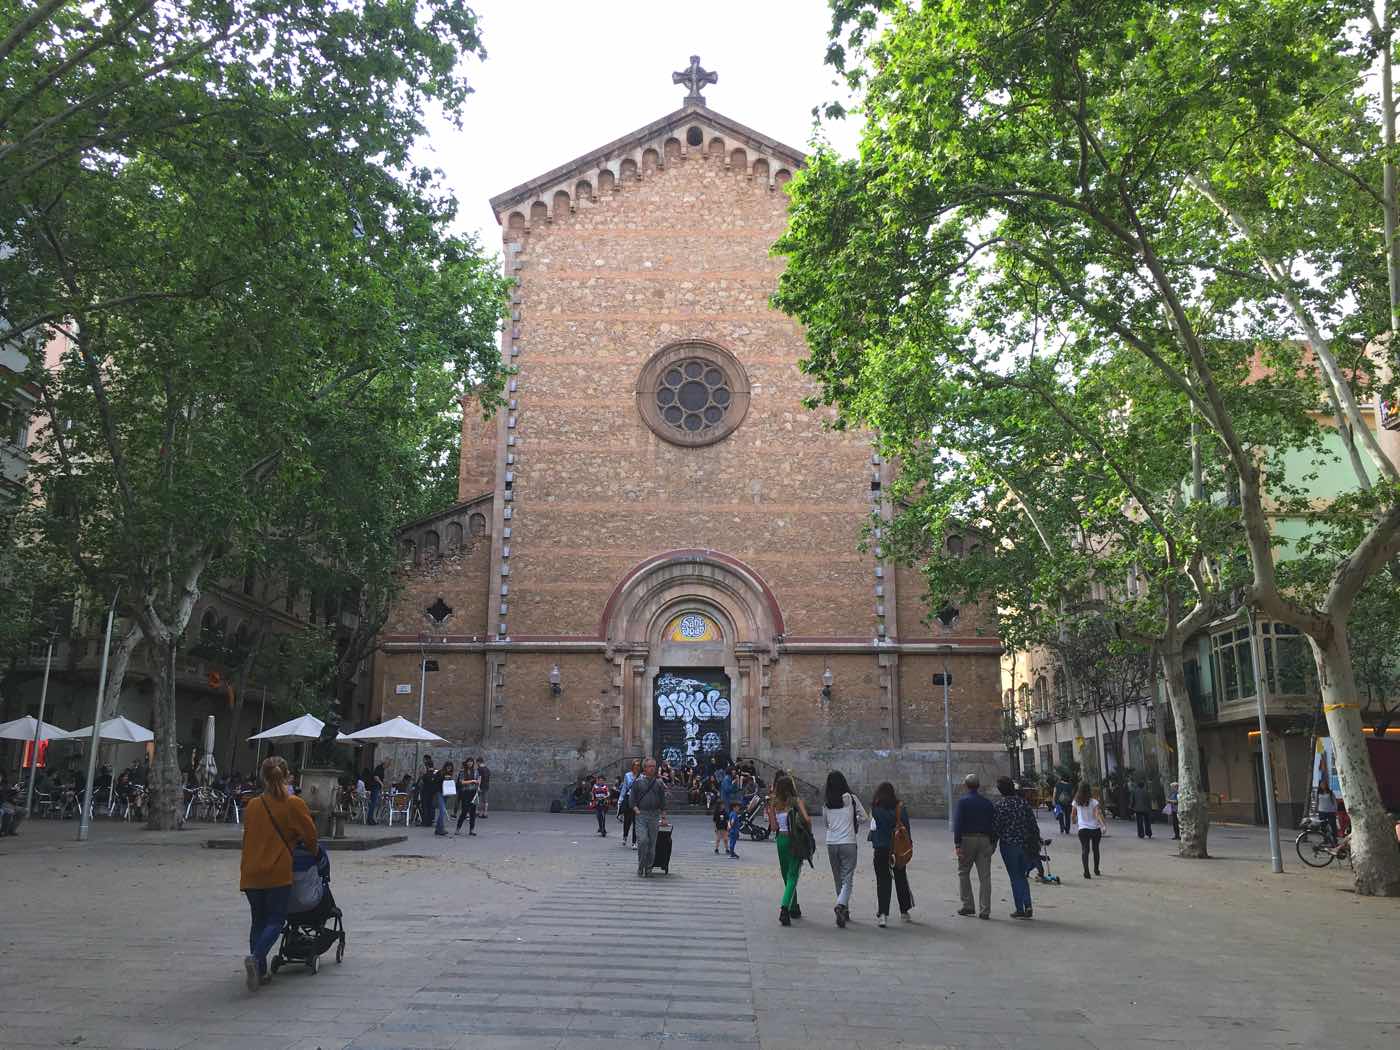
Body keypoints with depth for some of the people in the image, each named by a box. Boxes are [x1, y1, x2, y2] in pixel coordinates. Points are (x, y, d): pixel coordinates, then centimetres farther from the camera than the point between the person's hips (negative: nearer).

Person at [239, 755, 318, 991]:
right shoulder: (294, 804, -7)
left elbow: (248, 836, 16)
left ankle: (260, 971, 15)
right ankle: (255, 958, -20)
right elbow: (310, 836, -2)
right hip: (278, 873, -4)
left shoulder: (252, 806, 5)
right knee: (275, 920, 3)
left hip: (251, 873, 4)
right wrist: (313, 849, 19)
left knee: (258, 920, 15)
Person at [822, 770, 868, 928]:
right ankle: (841, 905, -26)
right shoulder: (851, 798, -5)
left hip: (831, 844, 3)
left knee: (838, 879, 16)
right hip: (848, 843, -3)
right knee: (848, 879, -3)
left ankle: (844, 911, 24)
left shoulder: (826, 803, 3)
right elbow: (866, 818, 1)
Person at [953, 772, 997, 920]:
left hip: (967, 839, -3)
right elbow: (994, 824, 10)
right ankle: (984, 910, 2)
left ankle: (968, 905, 9)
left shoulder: (962, 801, -3)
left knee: (963, 872, 11)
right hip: (984, 840, 3)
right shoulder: (986, 803, 10)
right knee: (984, 876, 3)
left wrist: (957, 844, -11)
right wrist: (993, 843, 15)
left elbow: (957, 823, -10)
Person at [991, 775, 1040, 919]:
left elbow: (996, 828, -10)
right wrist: (1036, 842, 11)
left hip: (1008, 845, -4)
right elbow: (1033, 824, 3)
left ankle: (1020, 910, 7)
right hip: (1025, 845, 4)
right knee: (1022, 876, 16)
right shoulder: (1023, 802, 2)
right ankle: (1027, 906, 5)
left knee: (1015, 877, 5)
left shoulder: (998, 805, -10)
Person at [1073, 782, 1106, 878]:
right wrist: (1103, 825, -25)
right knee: (1095, 849, 18)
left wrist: (1074, 823, 27)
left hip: (1082, 829, 0)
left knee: (1085, 850, -1)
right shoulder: (1093, 802, -8)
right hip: (1095, 828, 0)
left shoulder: (1076, 801, -1)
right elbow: (1097, 814, -20)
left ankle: (1086, 871, -16)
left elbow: (1073, 815, 9)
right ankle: (1096, 869, 30)